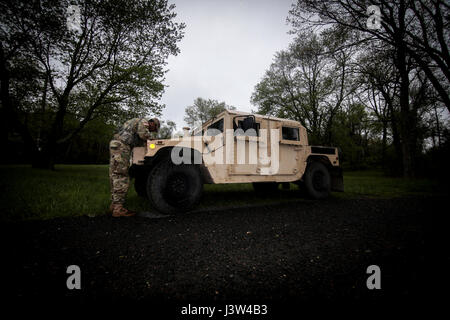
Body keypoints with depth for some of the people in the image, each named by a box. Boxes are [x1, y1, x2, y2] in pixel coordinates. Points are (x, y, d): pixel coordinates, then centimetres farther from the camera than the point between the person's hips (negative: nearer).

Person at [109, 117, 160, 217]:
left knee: (115, 176, 10)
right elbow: (143, 134, -15)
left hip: (115, 145, 11)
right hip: (121, 146, -11)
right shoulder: (143, 122, 2)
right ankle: (118, 208, -13)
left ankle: (114, 205, 15)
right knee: (121, 178, -12)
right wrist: (152, 136, 2)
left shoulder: (136, 122, 30)